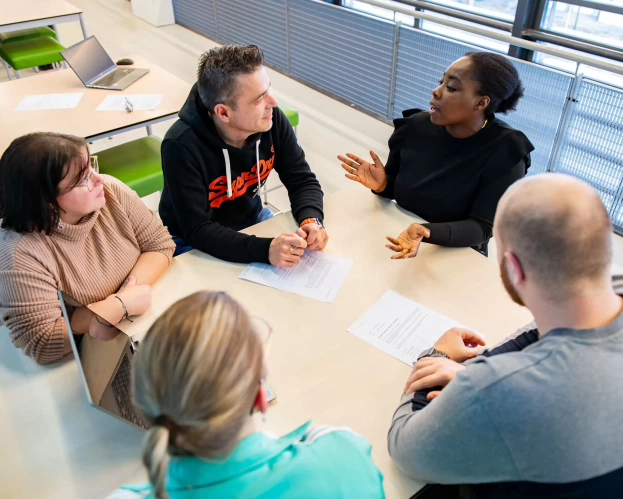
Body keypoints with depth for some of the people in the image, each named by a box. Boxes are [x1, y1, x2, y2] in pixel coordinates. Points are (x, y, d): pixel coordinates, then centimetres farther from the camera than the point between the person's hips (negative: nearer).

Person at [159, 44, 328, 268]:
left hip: (252, 221, 4)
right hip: (195, 244, -4)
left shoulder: (272, 120, -17)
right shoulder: (182, 146, -30)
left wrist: (311, 221, -30)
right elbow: (197, 231, -32)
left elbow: (302, 180, -9)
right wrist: (265, 249, -45)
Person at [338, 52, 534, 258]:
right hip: (398, 237, 3)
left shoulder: (505, 152, -17)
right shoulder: (416, 126, -8)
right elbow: (396, 188, 6)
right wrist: (381, 184, -17)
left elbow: (482, 227, -19)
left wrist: (427, 233, -36)